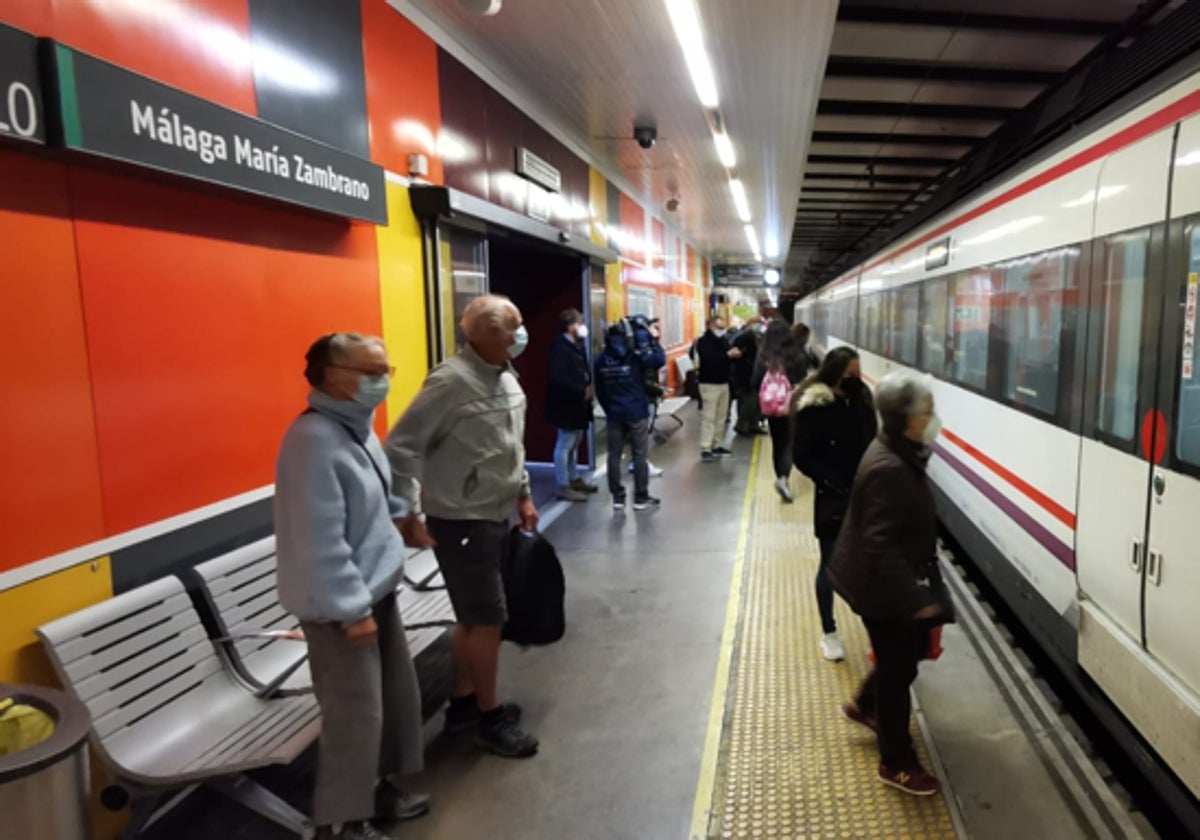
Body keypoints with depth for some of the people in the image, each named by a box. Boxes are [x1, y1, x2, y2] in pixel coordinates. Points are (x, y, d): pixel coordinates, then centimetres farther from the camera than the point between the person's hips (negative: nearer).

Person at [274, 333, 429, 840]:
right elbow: (320, 541, -25)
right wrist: (353, 608, -21)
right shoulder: (314, 440, -24)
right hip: (340, 605, -10)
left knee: (398, 694, 20)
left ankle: (381, 786, 40)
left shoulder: (358, 425, 5)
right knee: (356, 713, 3)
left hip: (377, 589, 10)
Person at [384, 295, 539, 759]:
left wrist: (524, 496, 18)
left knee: (473, 616, 18)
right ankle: (490, 716, 19)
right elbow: (401, 448, -20)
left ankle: (464, 702, 34)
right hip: (459, 521, -8)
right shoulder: (451, 381, -20)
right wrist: (409, 516, -21)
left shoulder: (506, 378, 7)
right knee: (488, 617, 1)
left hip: (494, 516, 9)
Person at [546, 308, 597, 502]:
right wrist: (582, 391, -21)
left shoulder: (577, 346, 10)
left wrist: (588, 387, -1)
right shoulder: (560, 348, -18)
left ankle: (574, 479, 32)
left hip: (577, 404, 9)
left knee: (574, 444, 19)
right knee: (564, 445, -1)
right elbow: (557, 378, -26)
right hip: (566, 405, -9)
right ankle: (563, 486, 7)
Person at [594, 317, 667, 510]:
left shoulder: (601, 360, 3)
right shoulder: (635, 356, -9)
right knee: (639, 454, 4)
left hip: (613, 414, 3)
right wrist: (652, 340, 2)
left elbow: (599, 391, 6)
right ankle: (641, 498, 8)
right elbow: (660, 359, -10)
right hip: (637, 412, -3)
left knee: (614, 455, 8)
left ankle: (617, 497, 10)